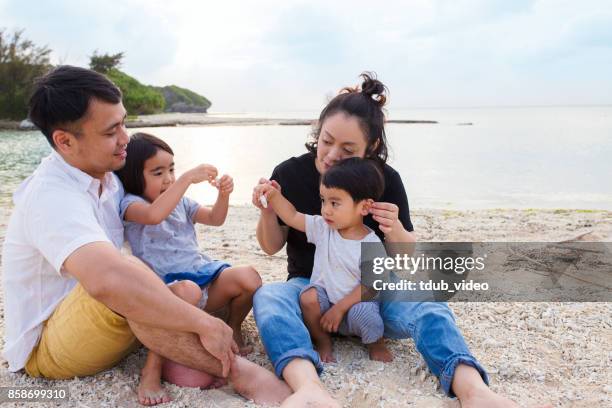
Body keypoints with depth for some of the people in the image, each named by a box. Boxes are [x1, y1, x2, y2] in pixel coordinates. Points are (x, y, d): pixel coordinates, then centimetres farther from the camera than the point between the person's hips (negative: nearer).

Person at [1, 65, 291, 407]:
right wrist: (205, 323, -39)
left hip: (105, 323, 9)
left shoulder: (106, 175, 2)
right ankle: (240, 372, -30)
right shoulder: (52, 196, -27)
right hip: (46, 347, -9)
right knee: (128, 272, -36)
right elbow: (108, 281, -45)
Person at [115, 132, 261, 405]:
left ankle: (232, 328, 11)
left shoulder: (180, 201, 16)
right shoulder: (130, 204, -5)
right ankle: (153, 368, -29)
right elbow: (154, 215, -29)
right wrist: (188, 178, -29)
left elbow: (215, 219, 17)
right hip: (165, 288, -6)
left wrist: (223, 194, -3)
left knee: (249, 278, -18)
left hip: (202, 275, 6)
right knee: (187, 291, -42)